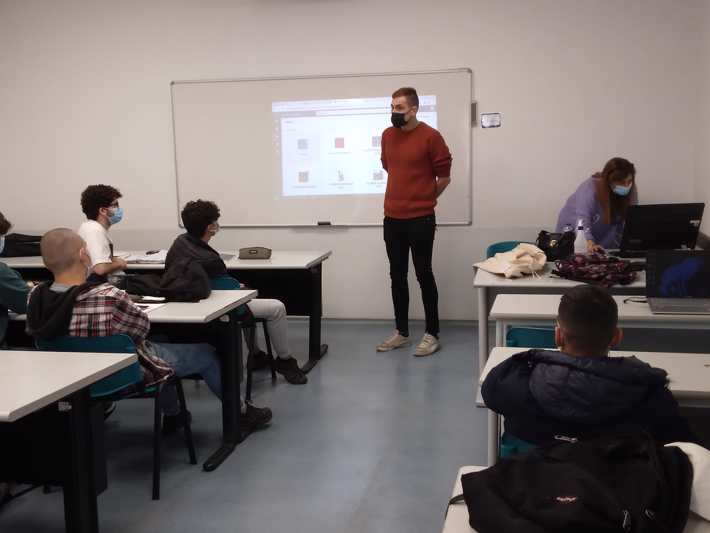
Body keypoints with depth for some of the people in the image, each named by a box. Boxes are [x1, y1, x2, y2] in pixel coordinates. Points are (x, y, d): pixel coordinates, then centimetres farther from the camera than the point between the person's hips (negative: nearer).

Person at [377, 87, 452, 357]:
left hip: (420, 219, -5)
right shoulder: (387, 135, 8)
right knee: (397, 276, 10)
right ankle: (401, 332, 20)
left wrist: (423, 200, 8)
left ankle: (432, 334, 10)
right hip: (392, 218, 5)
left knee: (424, 275, 0)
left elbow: (444, 176, -3)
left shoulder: (430, 136, -9)